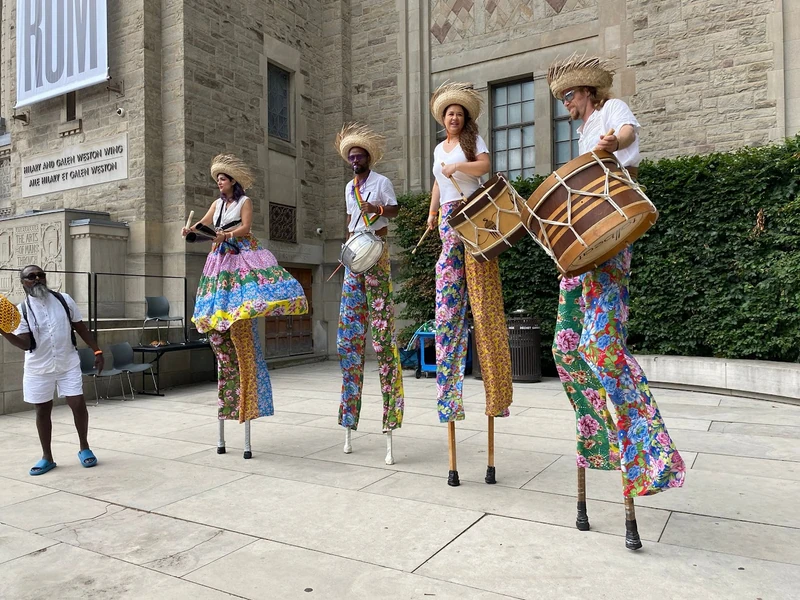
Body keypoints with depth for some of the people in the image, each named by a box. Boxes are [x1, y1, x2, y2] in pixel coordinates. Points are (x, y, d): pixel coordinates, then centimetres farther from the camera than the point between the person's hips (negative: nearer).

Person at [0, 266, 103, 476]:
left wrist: (96, 351, 2)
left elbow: (80, 327, 5)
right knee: (42, 411, 9)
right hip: (39, 369, 0)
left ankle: (84, 448, 17)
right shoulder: (21, 310, -6)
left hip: (68, 364, 0)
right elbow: (25, 344, -12)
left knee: (78, 404, -4)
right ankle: (47, 457, 23)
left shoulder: (64, 300, -2)